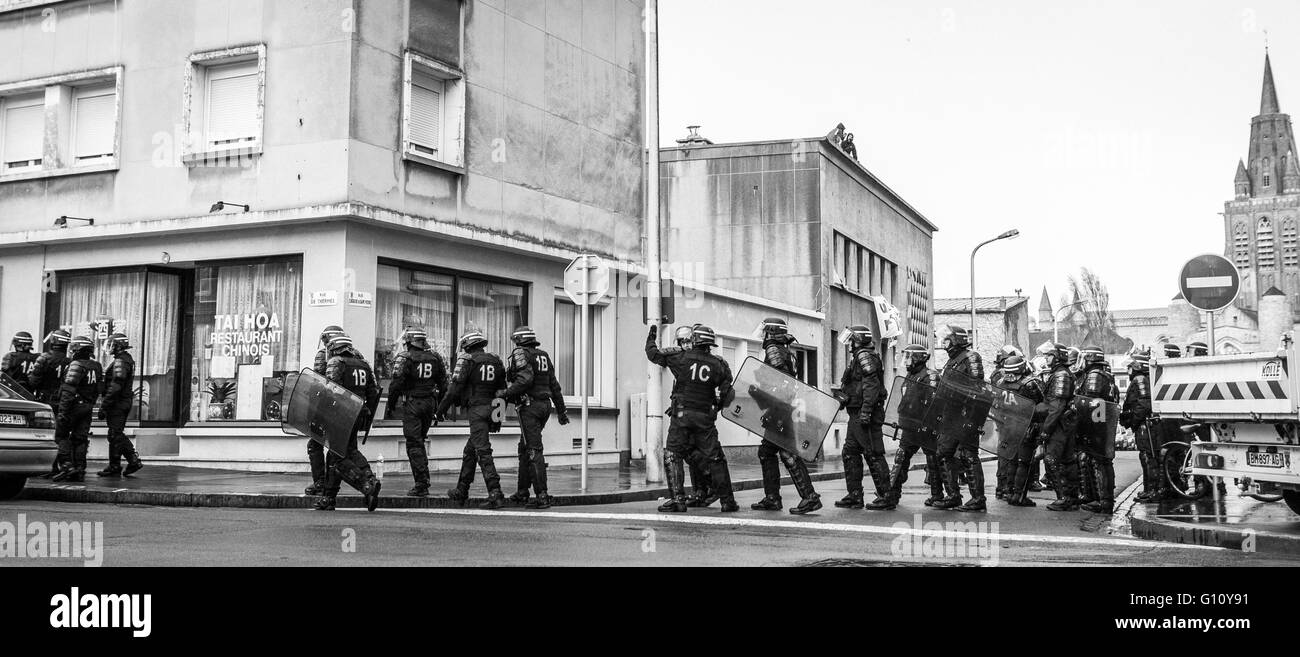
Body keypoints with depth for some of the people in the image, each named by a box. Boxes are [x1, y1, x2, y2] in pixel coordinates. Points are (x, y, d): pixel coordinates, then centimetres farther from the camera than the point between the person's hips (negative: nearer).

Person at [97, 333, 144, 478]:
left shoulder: (120, 361, -16)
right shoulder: (128, 359, 16)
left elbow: (115, 386, -22)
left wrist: (104, 406, -20)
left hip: (117, 403, -10)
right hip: (125, 402, 10)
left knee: (115, 435, -4)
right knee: (118, 435, 14)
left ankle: (114, 467, 2)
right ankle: (134, 461, 11)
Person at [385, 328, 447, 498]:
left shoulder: (404, 358, -9)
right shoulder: (435, 357, 7)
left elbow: (396, 384, -11)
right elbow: (443, 384, 11)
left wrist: (390, 407, -3)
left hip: (412, 403, -5)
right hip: (430, 402, 5)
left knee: (414, 444, -2)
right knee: (420, 441, 19)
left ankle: (422, 485, -7)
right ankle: (423, 479, 20)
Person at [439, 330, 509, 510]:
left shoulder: (467, 360, -5)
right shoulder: (496, 361, 13)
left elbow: (455, 388, -10)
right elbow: (503, 389, 14)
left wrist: (442, 408, 1)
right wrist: (499, 417, 19)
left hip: (476, 410, -7)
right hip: (491, 409, 7)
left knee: (483, 452, -10)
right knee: (469, 451, 19)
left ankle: (495, 494, -18)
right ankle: (461, 491, 26)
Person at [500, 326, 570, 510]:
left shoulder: (520, 354, -7)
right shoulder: (544, 356, 16)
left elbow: (525, 379, -22)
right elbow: (554, 385, 16)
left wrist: (505, 394, -13)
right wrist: (561, 410, 20)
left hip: (529, 406, -8)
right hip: (545, 405, 8)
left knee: (534, 450, -9)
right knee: (524, 448, 18)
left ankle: (542, 496, -13)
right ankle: (523, 491, 24)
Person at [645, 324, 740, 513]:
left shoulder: (680, 357, -2)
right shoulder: (719, 364, 2)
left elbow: (653, 354, 7)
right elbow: (728, 394, 3)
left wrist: (651, 338, 24)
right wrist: (718, 405, 20)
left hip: (681, 415, -2)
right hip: (706, 417, 2)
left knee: (672, 456, 4)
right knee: (715, 458, 9)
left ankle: (677, 499, -4)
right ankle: (727, 501, 11)